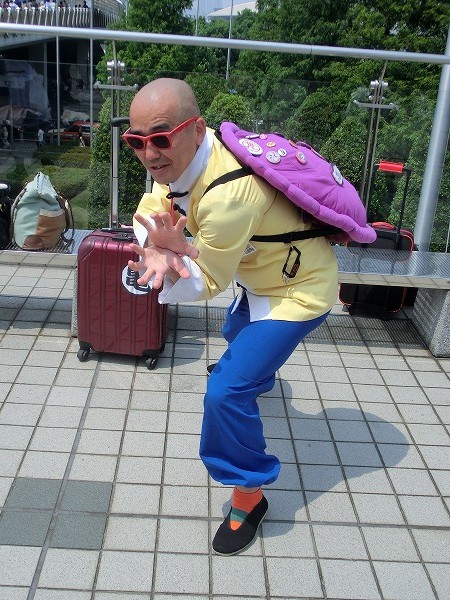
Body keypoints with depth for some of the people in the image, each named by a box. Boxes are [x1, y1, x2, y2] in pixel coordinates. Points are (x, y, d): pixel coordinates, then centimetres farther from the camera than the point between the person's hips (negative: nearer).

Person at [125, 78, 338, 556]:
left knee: (227, 391, -18)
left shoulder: (227, 196, -39)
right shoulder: (180, 154, -14)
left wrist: (172, 250, -39)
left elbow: (209, 283, -25)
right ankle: (256, 372, 73)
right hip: (264, 274, 10)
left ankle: (249, 493, 5)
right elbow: (151, 210, -6)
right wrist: (157, 250, -26)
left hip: (298, 290, -10)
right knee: (236, 333, 37)